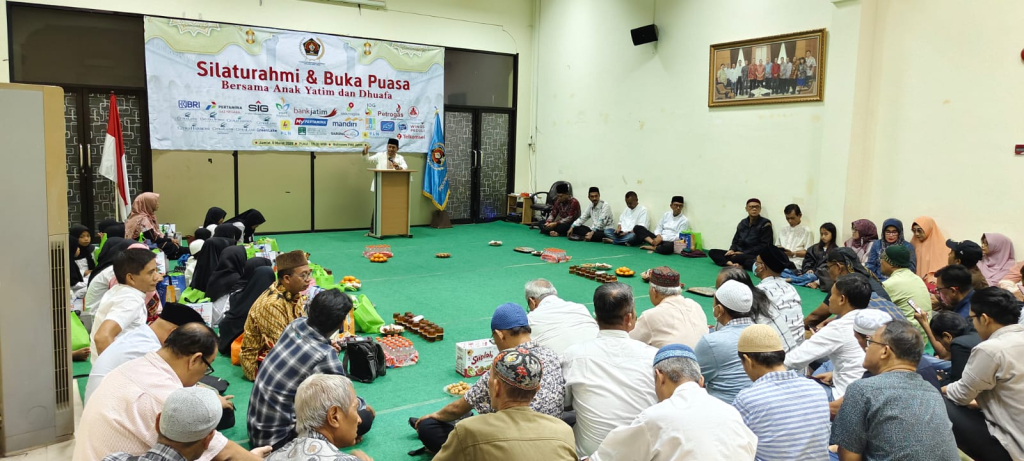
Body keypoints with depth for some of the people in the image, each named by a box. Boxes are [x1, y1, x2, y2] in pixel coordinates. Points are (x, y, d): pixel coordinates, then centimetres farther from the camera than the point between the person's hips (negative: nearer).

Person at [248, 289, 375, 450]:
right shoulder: (325, 358, -28)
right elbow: (346, 404, -9)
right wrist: (363, 406, 11)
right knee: (364, 417, -8)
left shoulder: (296, 324, -8)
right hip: (277, 438, -8)